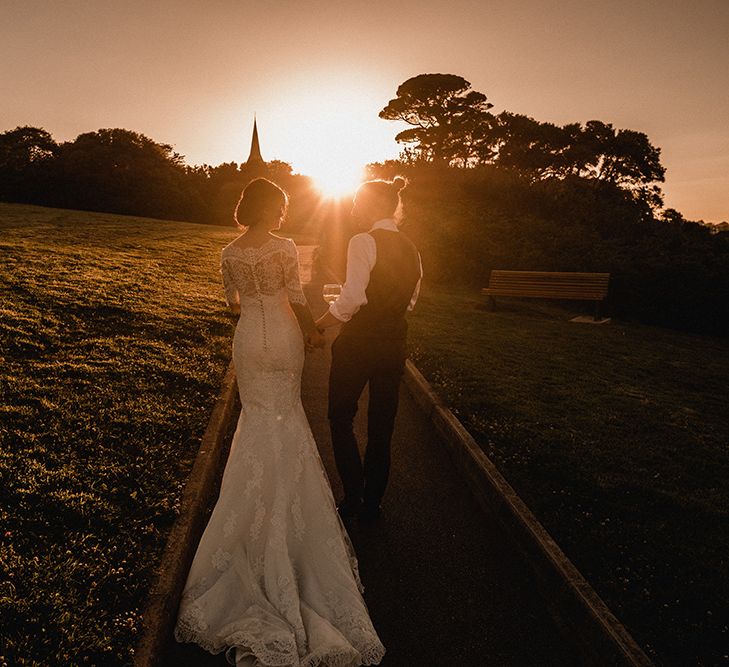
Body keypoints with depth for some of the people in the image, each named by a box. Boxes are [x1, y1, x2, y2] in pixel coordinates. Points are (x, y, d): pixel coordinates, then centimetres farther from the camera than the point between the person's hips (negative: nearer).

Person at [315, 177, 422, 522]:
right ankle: (371, 504, 30)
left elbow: (352, 298, -23)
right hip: (395, 343, 7)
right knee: (382, 426, 16)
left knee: (340, 418, 13)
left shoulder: (364, 241, -15)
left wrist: (319, 324, -11)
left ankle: (353, 497, 17)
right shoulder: (411, 248, 8)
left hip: (358, 342, -6)